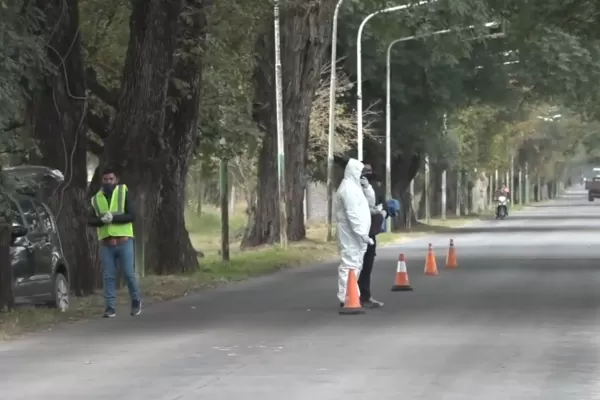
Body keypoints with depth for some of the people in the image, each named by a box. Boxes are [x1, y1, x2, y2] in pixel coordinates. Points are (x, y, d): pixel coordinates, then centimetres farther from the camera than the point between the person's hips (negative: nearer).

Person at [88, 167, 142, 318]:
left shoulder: (123, 193, 0)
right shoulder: (96, 198, 10)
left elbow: (131, 215, -8)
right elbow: (91, 221, 3)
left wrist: (113, 217, -20)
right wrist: (102, 220, -17)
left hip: (124, 242, -3)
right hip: (106, 244, 3)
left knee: (129, 274, 0)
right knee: (108, 277, 1)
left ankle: (136, 301, 20)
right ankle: (110, 308, 4)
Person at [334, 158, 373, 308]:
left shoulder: (353, 186, 19)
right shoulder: (348, 188, -15)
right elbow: (352, 213, -22)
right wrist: (362, 233, -24)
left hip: (355, 234, 11)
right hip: (351, 234, -11)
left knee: (355, 265, 15)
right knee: (350, 265, -11)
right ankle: (346, 298, -12)